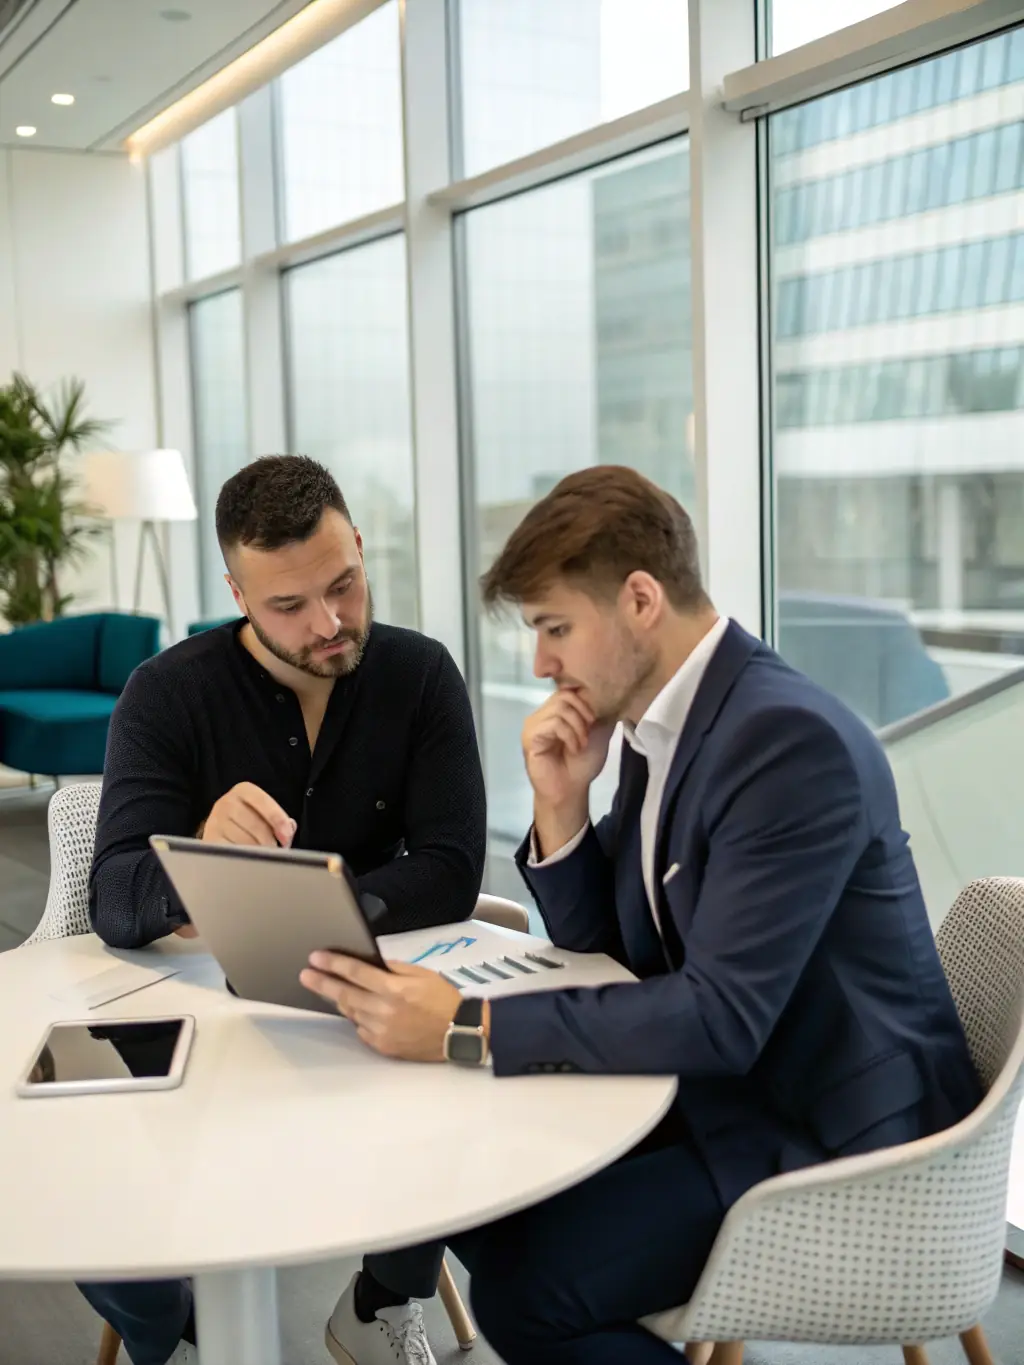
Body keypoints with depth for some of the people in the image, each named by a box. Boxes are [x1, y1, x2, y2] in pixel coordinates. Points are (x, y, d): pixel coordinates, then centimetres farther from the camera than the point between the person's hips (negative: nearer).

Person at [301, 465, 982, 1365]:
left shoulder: (791, 739, -24)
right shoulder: (658, 724, 4)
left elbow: (723, 1016, -29)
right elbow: (605, 950, 10)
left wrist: (469, 1027, -30)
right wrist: (561, 805, -7)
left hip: (833, 1138, -8)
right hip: (729, 1089, 9)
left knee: (522, 1288, -17)